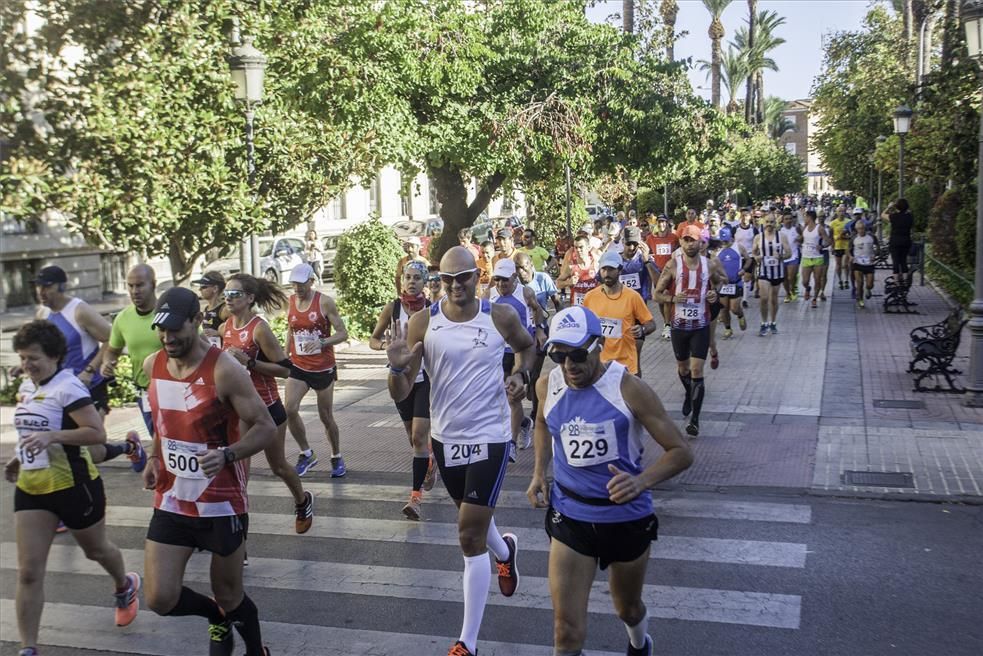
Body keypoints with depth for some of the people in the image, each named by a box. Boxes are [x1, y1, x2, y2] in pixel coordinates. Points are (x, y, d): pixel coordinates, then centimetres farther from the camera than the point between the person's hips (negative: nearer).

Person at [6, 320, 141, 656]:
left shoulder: (68, 387, -19)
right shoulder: (25, 388, 6)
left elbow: (97, 433, -26)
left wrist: (51, 437, -35)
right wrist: (21, 458, 11)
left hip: (73, 486, -6)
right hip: (31, 489, 7)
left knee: (96, 550, 19)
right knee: (28, 573, 0)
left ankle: (125, 587, 51)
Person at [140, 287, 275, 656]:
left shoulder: (225, 371, -19)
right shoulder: (153, 366, 0)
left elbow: (265, 428, -16)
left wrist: (227, 455, -33)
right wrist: (154, 459, 5)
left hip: (222, 505, -5)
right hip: (171, 502, 5)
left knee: (229, 597, 10)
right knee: (159, 600, -2)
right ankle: (217, 616, 31)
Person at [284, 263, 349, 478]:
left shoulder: (325, 302, -11)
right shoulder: (290, 301, 3)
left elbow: (343, 333, -11)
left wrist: (321, 342, -27)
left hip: (323, 368, -3)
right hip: (298, 366, 3)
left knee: (326, 416, 6)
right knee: (290, 409, -15)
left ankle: (337, 457, 28)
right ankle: (306, 454, 6)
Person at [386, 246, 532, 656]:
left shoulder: (501, 317, -9)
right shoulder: (422, 324, -8)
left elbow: (527, 346, 15)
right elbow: (400, 395, -10)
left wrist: (520, 375, -4)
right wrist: (398, 367, -31)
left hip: (489, 437, -3)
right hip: (445, 437, 3)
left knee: (470, 537, -7)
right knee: (474, 520, 25)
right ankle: (505, 552, 61)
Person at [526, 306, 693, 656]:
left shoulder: (628, 388, -19)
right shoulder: (548, 385, -6)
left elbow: (680, 452, -16)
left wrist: (640, 482, -34)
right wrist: (539, 473, 7)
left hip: (627, 516, -2)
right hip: (570, 517, 2)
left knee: (627, 608, 24)